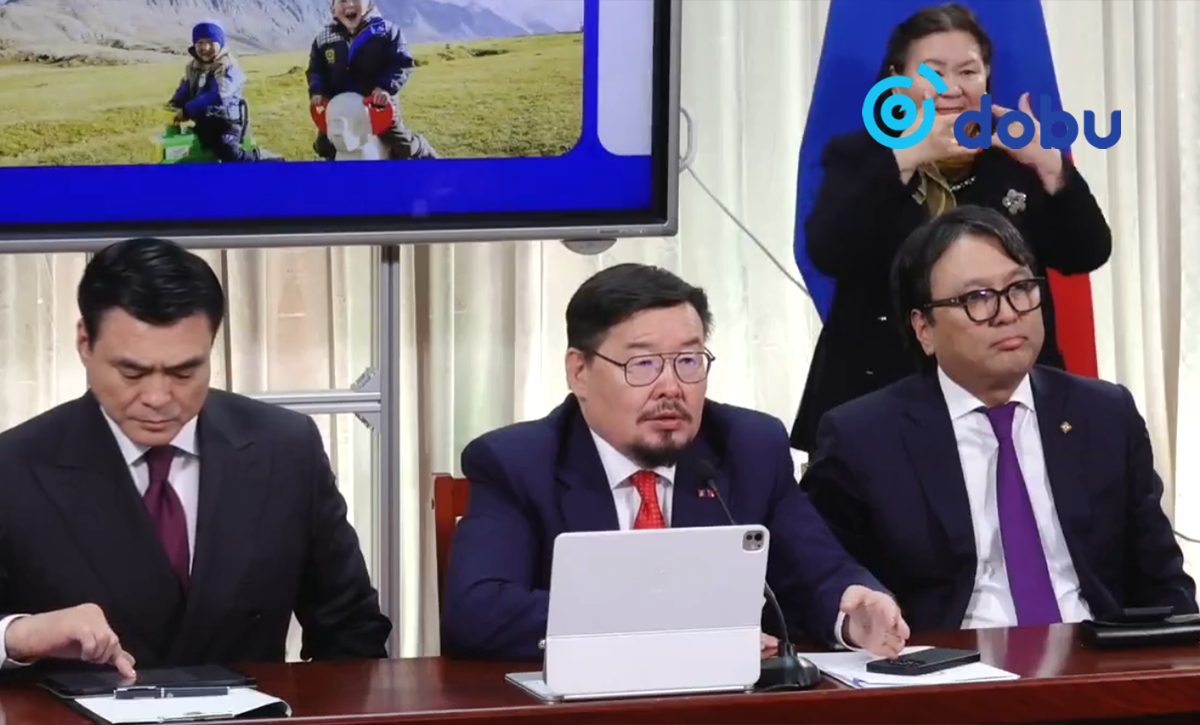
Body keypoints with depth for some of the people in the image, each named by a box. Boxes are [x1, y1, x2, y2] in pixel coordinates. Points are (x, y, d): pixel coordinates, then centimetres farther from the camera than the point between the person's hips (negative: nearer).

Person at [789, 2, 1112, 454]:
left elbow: (1087, 256, -3)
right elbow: (827, 254, -14)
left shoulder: (1017, 156, 8)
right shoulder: (858, 157, 3)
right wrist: (904, 160, -22)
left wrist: (1051, 165, -18)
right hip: (878, 401, -1)